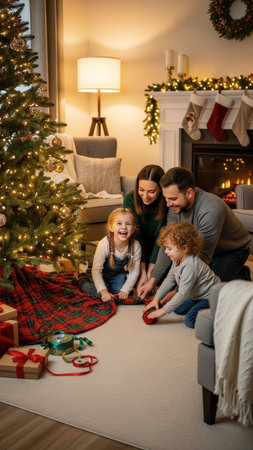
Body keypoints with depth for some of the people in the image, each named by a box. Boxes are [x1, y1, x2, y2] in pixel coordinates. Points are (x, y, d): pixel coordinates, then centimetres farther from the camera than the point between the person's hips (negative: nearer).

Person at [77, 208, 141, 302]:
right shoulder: (104, 244, -37)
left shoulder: (135, 246, -28)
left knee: (120, 290, -12)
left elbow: (134, 271, -17)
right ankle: (83, 281, 16)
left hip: (118, 273, 3)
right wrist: (103, 291, -34)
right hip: (102, 273, -3)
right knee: (99, 293, -15)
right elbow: (96, 270, -29)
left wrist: (125, 290, -21)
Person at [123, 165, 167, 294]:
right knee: (134, 232, -31)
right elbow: (135, 234, -23)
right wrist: (143, 272, -28)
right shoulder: (130, 199, -19)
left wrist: (150, 270, -25)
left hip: (157, 250, -1)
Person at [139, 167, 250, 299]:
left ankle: (242, 276, 8)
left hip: (232, 250, -6)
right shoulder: (176, 205, -18)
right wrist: (153, 279, -16)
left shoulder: (211, 211, -40)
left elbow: (203, 257, -35)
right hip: (203, 248, 7)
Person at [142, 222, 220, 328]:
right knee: (178, 309, 10)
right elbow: (169, 280, 10)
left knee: (190, 320, -21)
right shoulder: (177, 260, -3)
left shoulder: (190, 266, -33)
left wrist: (163, 310, -26)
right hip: (196, 295, 10)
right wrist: (156, 299, 7)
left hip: (210, 297, -10)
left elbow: (183, 294, -31)